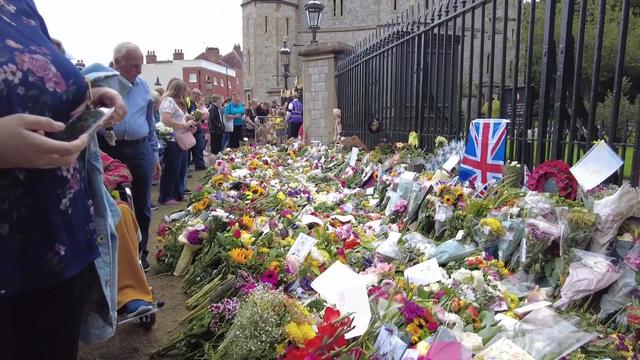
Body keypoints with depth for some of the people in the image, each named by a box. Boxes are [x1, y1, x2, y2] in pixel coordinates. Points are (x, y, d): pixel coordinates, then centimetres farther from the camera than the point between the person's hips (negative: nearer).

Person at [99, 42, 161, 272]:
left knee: (142, 207, 9)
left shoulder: (143, 85, 11)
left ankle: (140, 254, 25)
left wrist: (154, 154, 14)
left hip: (140, 151, 3)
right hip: (110, 151, -3)